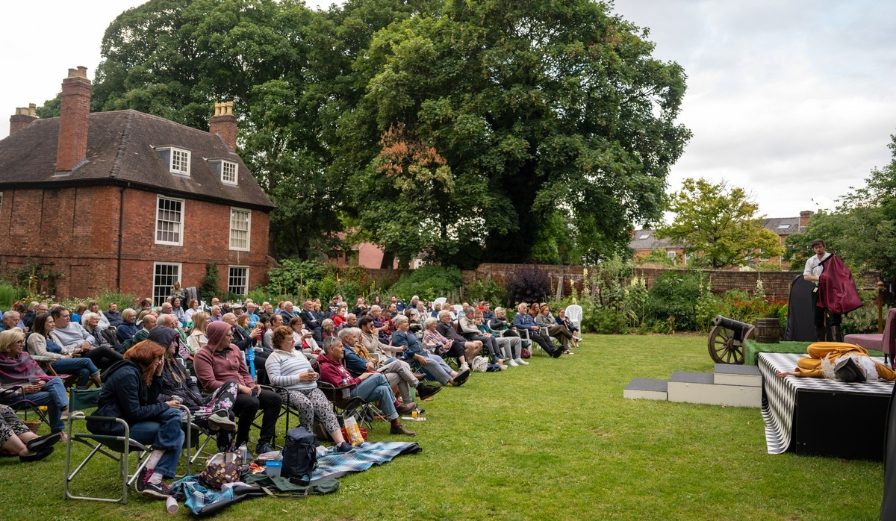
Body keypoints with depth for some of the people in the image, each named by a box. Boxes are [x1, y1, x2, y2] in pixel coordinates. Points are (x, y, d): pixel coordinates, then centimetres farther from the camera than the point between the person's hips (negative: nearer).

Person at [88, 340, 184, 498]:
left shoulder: (137, 371, 12)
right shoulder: (127, 374, -18)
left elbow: (149, 401, 11)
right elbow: (134, 412, -21)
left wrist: (157, 375, 5)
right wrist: (164, 406, -11)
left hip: (127, 421, 9)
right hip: (113, 427, -9)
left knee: (177, 435, -9)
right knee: (171, 431, -19)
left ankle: (154, 478, -20)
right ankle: (151, 478, -17)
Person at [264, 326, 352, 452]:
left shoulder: (298, 353, 27)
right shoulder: (274, 357, 5)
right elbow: (274, 380, -10)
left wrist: (314, 375, 6)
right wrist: (299, 377, -12)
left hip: (311, 388, 5)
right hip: (290, 391, -5)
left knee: (324, 406, -24)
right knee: (306, 404, -37)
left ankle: (340, 442, -35)